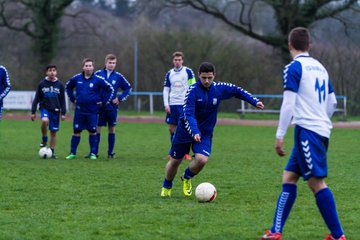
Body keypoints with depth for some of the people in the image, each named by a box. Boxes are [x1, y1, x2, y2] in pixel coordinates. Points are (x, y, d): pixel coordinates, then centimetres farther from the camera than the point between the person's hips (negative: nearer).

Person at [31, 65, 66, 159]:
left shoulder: (60, 85, 4)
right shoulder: (42, 84, 1)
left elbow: (62, 100, 9)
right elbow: (36, 99, 5)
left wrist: (63, 113, 3)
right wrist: (33, 112, 1)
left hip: (55, 110, 2)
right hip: (44, 108, -2)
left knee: (53, 132, 3)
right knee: (44, 121, -33)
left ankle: (52, 152, 13)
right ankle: (44, 139, -10)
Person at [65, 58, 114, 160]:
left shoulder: (98, 80, -6)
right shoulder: (77, 78, 2)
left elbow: (110, 89, 2)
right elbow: (68, 86, 21)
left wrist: (103, 101, 0)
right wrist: (73, 99, 13)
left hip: (92, 110, -1)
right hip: (79, 110, 2)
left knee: (92, 131, 4)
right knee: (76, 131, 2)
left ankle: (93, 153, 14)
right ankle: (72, 153, 10)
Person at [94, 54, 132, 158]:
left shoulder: (118, 76, 0)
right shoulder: (98, 74, -3)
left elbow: (128, 88, 10)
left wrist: (120, 98, 0)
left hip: (112, 106, 1)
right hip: (99, 106, -1)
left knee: (111, 129, 4)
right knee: (97, 128, 0)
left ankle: (110, 152, 10)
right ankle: (94, 152, 5)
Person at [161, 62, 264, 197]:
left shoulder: (219, 88, -7)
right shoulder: (193, 90, -20)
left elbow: (237, 91, 10)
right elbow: (188, 114, -28)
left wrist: (254, 101, 1)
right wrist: (194, 132, -41)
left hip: (205, 133, 2)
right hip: (185, 130, -2)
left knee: (202, 159, -21)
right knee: (175, 161, 7)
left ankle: (186, 178, 11)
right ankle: (166, 187, 36)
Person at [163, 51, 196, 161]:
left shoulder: (188, 72, 0)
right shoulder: (169, 73, 10)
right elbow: (166, 90, 13)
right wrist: (166, 104, 2)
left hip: (184, 104, -4)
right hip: (172, 104, 4)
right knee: (172, 128, 3)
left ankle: (186, 153, 2)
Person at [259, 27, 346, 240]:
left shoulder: (294, 67, -7)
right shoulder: (320, 67, 16)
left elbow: (288, 104, -14)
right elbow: (332, 103, 19)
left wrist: (280, 136, -12)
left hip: (307, 129, -8)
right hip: (322, 130, 8)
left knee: (316, 182, -8)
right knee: (289, 177, 11)